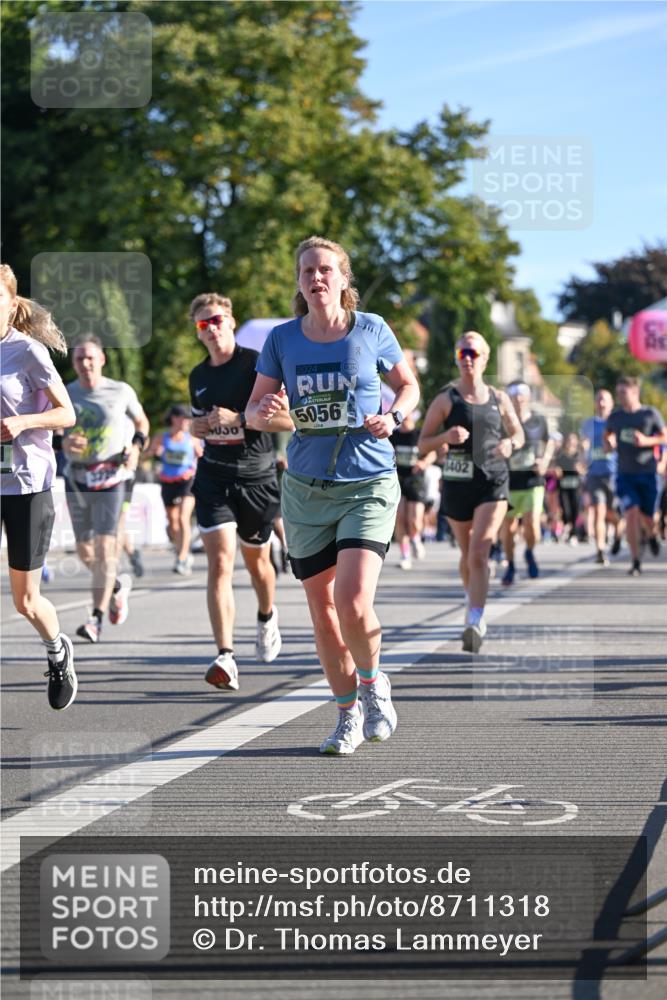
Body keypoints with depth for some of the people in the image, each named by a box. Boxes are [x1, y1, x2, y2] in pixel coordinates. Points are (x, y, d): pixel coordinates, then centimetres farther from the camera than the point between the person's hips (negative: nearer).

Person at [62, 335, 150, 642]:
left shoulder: (121, 392, 0)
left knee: (105, 547, -14)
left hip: (110, 478, -3)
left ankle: (96, 619, -14)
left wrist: (136, 447, -4)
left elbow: (142, 423, 15)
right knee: (84, 551, 8)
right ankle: (118, 585, 38)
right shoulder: (65, 395, 3)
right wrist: (64, 444, -17)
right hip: (76, 478, 3)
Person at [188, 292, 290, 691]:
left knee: (256, 560, 16)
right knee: (220, 563, -13)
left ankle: (267, 617, 49)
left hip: (257, 476, -3)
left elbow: (289, 419, -13)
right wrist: (198, 427, 4)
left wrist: (239, 418, -22)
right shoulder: (199, 376, 10)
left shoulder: (257, 364, -8)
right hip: (214, 477, 3)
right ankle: (226, 658, -20)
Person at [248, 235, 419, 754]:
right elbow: (254, 407, 9)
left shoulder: (371, 330, -1)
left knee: (353, 600, -18)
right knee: (322, 608, 6)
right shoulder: (282, 339, 2)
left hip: (369, 484, -3)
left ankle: (373, 682, 11)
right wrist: (266, 411, -14)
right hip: (306, 489, 3)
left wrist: (394, 417, -7)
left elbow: (408, 385, 13)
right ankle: (348, 714, 23)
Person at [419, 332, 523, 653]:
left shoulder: (498, 399, 6)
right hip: (457, 482, 1)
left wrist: (510, 444, -6)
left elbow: (518, 434, 18)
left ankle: (475, 623, -20)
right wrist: (446, 437, -19)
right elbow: (423, 444, 1)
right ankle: (472, 600, 41)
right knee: (468, 553, 13)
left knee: (479, 553, -14)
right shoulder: (446, 400, 1)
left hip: (494, 482, 0)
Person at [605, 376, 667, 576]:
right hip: (625, 475, 1)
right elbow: (607, 434, 24)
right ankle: (636, 562, -11)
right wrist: (608, 444, 1)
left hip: (647, 474, -1)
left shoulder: (651, 414, -2)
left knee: (646, 517, 6)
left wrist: (647, 441, -17)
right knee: (632, 513, -15)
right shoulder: (615, 417, 6)